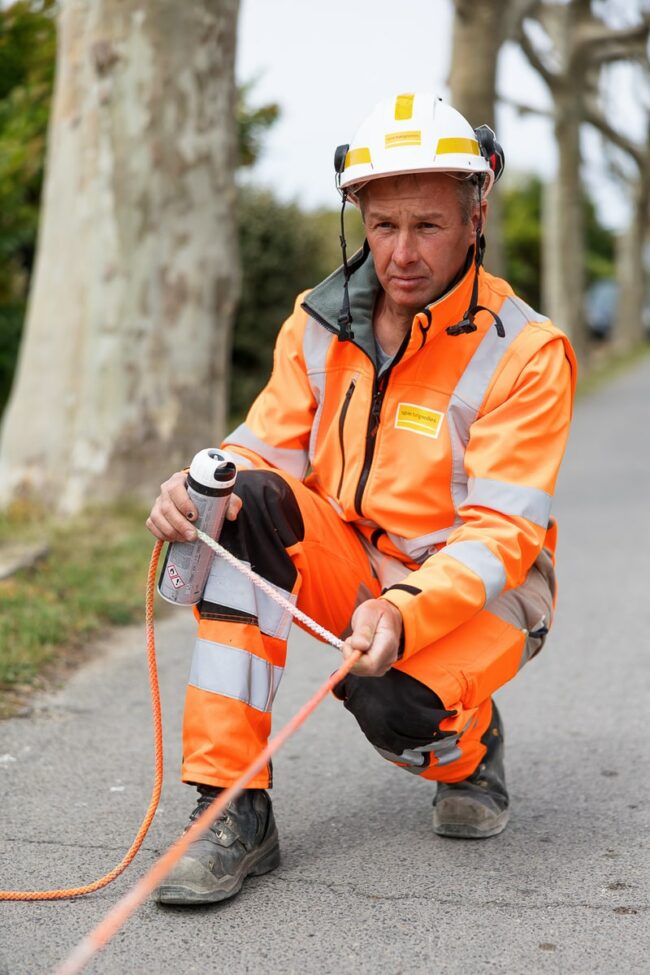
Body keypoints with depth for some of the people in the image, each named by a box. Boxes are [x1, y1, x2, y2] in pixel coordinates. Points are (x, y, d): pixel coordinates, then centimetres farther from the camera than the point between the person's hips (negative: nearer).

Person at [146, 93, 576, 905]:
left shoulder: (525, 352, -15)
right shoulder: (320, 323, 0)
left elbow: (501, 536, -20)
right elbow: (268, 446, 0)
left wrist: (403, 616, -38)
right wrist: (202, 488, -25)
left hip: (478, 594, -4)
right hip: (351, 568, 5)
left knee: (392, 703, -35)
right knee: (246, 502, -25)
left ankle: (467, 749, 8)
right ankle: (234, 809, -25)